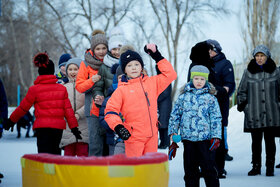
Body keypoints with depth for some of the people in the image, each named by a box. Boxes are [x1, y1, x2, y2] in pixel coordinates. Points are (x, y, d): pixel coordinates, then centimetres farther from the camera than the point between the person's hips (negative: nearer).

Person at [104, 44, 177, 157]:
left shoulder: (152, 82, 12)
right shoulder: (121, 90, 1)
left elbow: (170, 74, 12)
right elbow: (110, 111, -2)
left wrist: (157, 56, 10)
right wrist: (118, 126, -19)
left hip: (152, 135, 4)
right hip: (133, 136, -4)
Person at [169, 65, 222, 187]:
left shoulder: (210, 98, 3)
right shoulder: (183, 97, 8)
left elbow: (216, 119, 2)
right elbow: (175, 115, 13)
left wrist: (216, 136, -4)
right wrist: (173, 131, 5)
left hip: (206, 139, -2)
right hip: (188, 138, 2)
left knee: (209, 167, -1)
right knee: (190, 168, 8)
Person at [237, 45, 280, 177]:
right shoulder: (248, 72, 7)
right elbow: (241, 91, 14)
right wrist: (242, 105, 6)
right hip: (254, 114, 0)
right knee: (256, 141, 2)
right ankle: (256, 166, 11)